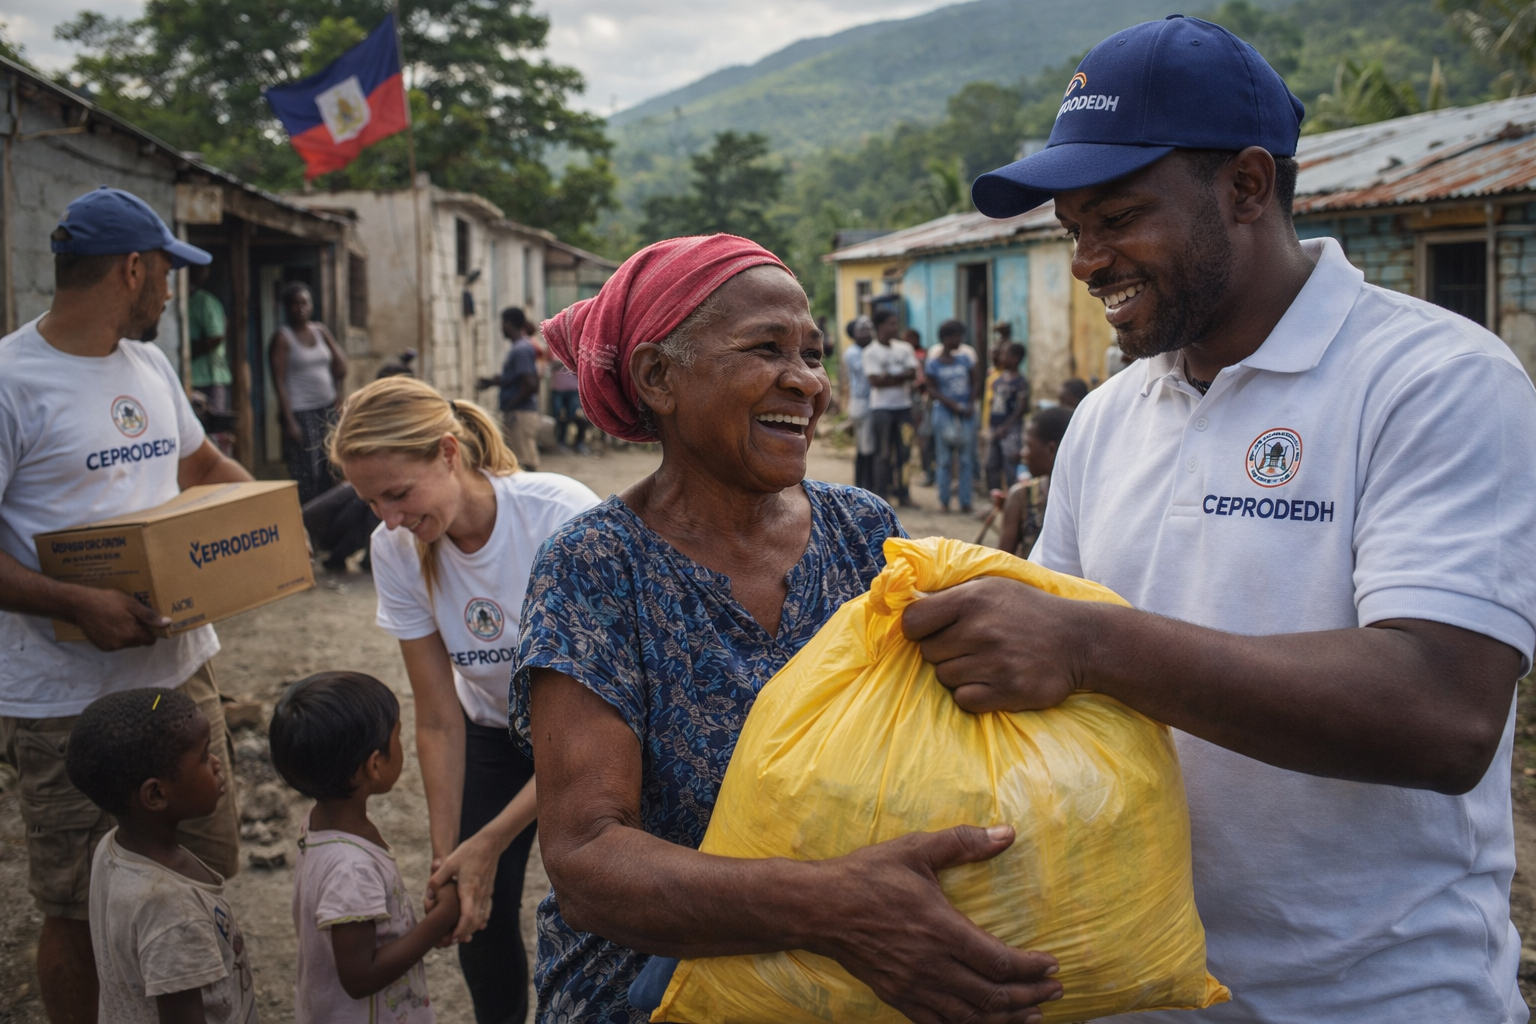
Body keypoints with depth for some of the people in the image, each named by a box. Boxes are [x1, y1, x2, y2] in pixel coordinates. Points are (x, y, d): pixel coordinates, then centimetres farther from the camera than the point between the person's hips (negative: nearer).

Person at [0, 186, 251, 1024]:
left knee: (209, 862, 16)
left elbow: (201, 464, 25)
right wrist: (76, 604, -27)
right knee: (78, 908, 6)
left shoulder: (150, 366, 11)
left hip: (180, 668, 8)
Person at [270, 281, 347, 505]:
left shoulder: (320, 330, 10)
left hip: (327, 409, 6)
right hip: (301, 412, -6)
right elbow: (279, 382, -12)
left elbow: (341, 367, 16)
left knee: (329, 471, 6)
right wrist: (289, 421, -17)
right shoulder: (283, 338, -7)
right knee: (307, 474, -9)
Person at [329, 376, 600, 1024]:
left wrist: (489, 842, -27)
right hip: (495, 726, 4)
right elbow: (439, 722, -11)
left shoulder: (564, 517, -32)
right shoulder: (397, 550, -18)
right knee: (481, 915, 0)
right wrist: (446, 855, -16)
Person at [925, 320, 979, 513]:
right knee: (945, 460, 2)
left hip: (966, 412, 3)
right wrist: (952, 404, -16)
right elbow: (932, 389, -6)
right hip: (944, 412, -3)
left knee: (966, 460, 4)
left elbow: (976, 381, 8)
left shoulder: (964, 358, 4)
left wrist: (971, 404, -5)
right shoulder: (933, 362, -5)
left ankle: (965, 501, 8)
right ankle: (943, 500, 9)